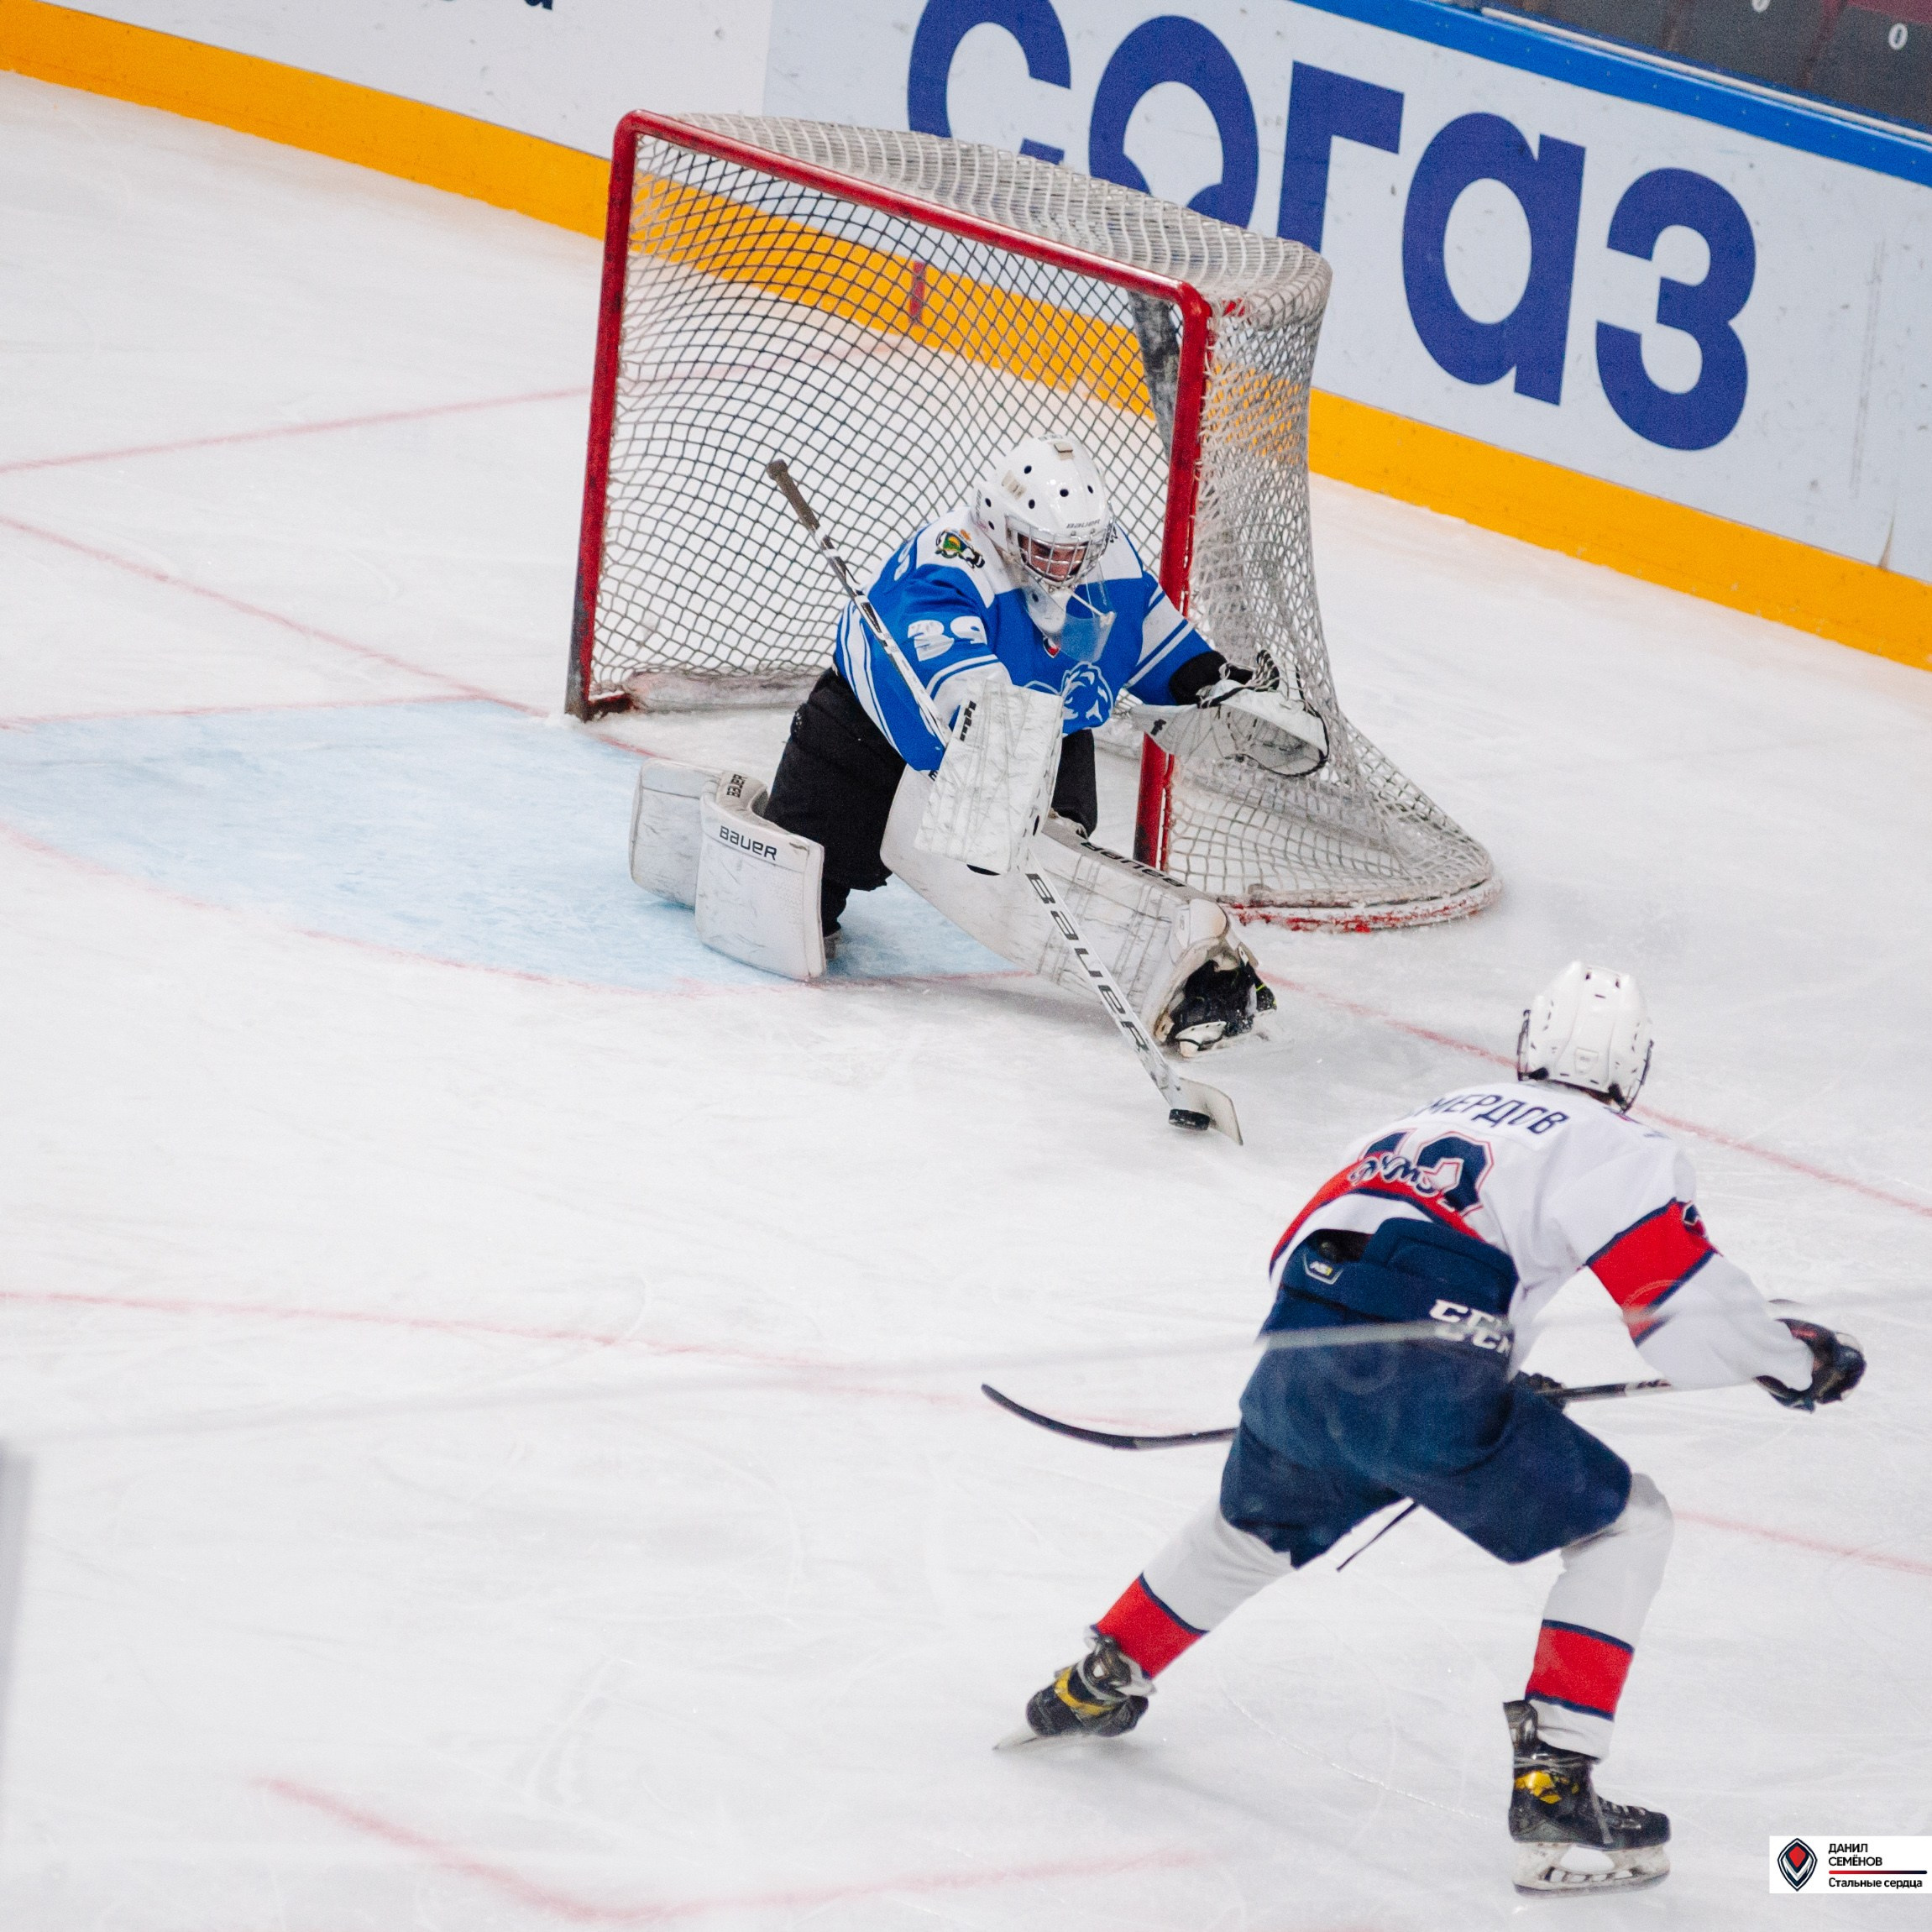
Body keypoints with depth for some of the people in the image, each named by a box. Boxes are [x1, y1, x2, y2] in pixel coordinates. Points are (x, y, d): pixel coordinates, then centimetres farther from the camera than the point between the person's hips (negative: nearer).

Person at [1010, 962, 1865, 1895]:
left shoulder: (1433, 1114, 28)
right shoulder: (1609, 1147, 7)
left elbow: (1303, 1254, 31)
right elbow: (1679, 1309, -5)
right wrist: (1798, 1360, 13)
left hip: (1293, 1357, 7)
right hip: (1423, 1382, -7)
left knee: (1256, 1524, 36)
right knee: (1625, 1525, 8)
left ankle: (1097, 1682, 50)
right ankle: (1551, 1788, -2)